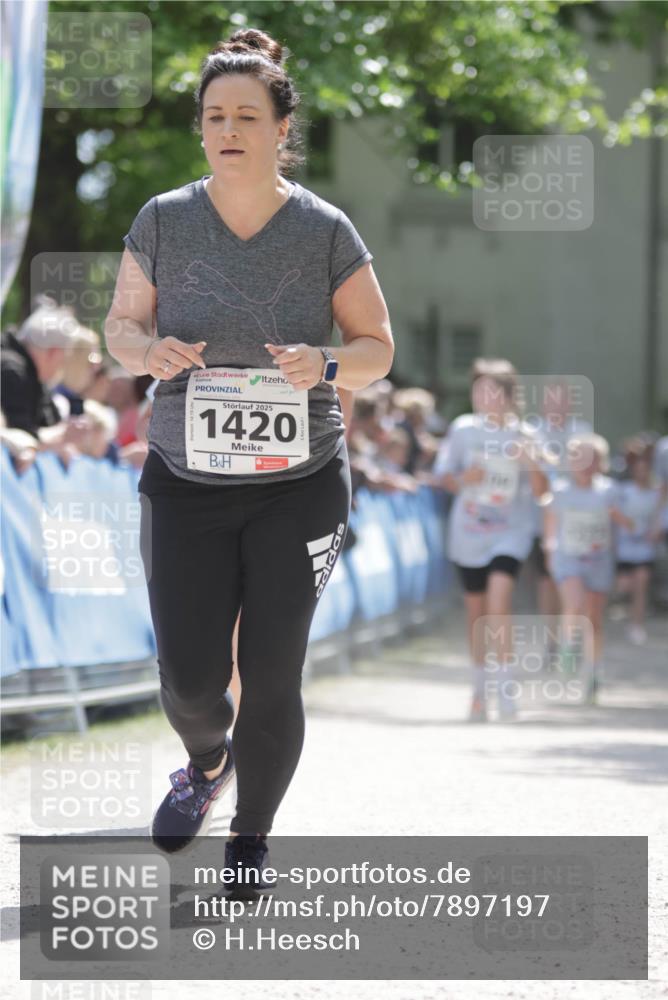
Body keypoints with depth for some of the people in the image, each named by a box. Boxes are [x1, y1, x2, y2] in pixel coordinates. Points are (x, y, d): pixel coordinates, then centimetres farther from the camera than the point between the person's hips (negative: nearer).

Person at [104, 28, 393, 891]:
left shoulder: (325, 231, -6)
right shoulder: (163, 221, -4)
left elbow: (378, 347, 0)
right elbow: (121, 325, 6)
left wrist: (323, 365, -22)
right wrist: (149, 351, -18)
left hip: (300, 488, -1)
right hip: (186, 487, 1)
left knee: (272, 680, -3)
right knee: (190, 679, 0)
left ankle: (251, 843, 18)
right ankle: (207, 761, 37)